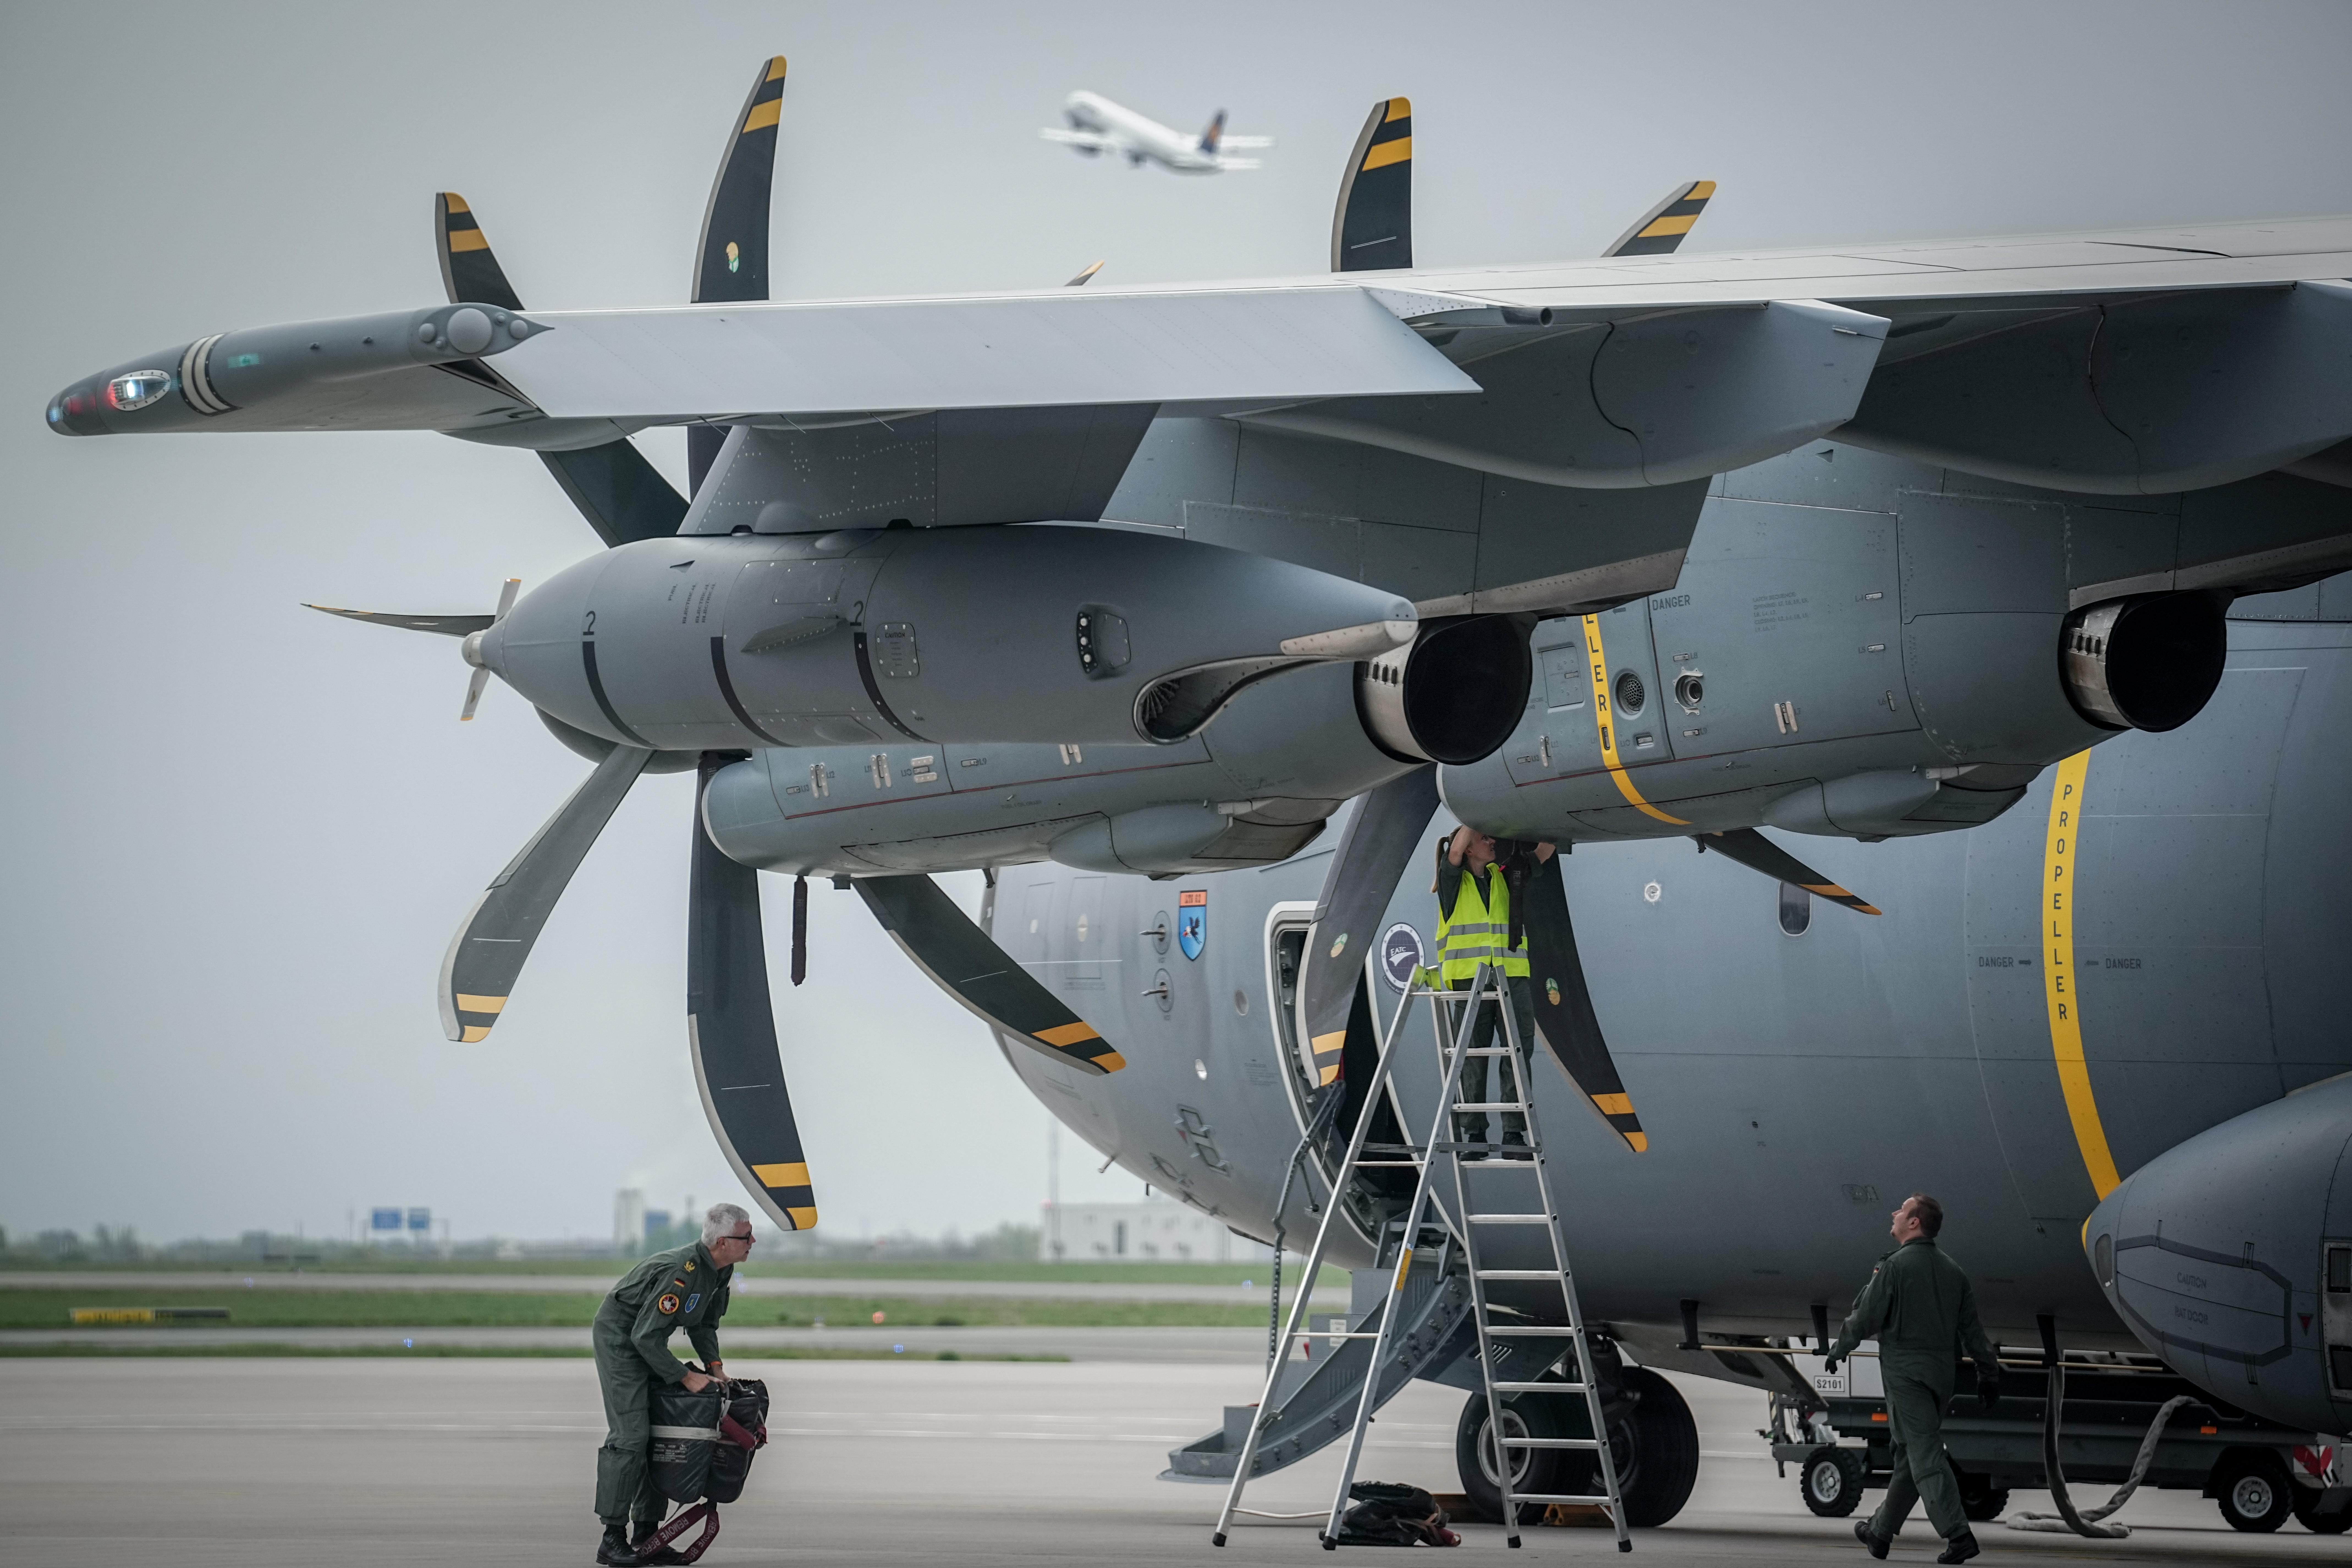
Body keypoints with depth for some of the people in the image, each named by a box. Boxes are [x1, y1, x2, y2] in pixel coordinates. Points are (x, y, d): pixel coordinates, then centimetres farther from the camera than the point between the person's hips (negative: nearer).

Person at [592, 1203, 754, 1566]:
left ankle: (647, 1535, 12)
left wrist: (714, 1366, -1)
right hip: (619, 1337, -10)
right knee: (630, 1435, -15)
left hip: (647, 1341, 10)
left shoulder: (721, 1271, -2)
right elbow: (646, 1336, -29)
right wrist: (686, 1376, -23)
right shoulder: (681, 1272, -32)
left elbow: (705, 1323, 13)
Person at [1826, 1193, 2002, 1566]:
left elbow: (1866, 1317, -9)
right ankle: (1880, 1532, 27)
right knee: (1909, 1455, 16)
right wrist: (1989, 1374, 16)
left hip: (1905, 1371, -7)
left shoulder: (1895, 1267, -10)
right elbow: (1973, 1329, 12)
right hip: (1942, 1374, 8)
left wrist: (1838, 1351, 7)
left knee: (1925, 1454, -11)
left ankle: (1958, 1535, -21)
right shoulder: (1953, 1271, 12)